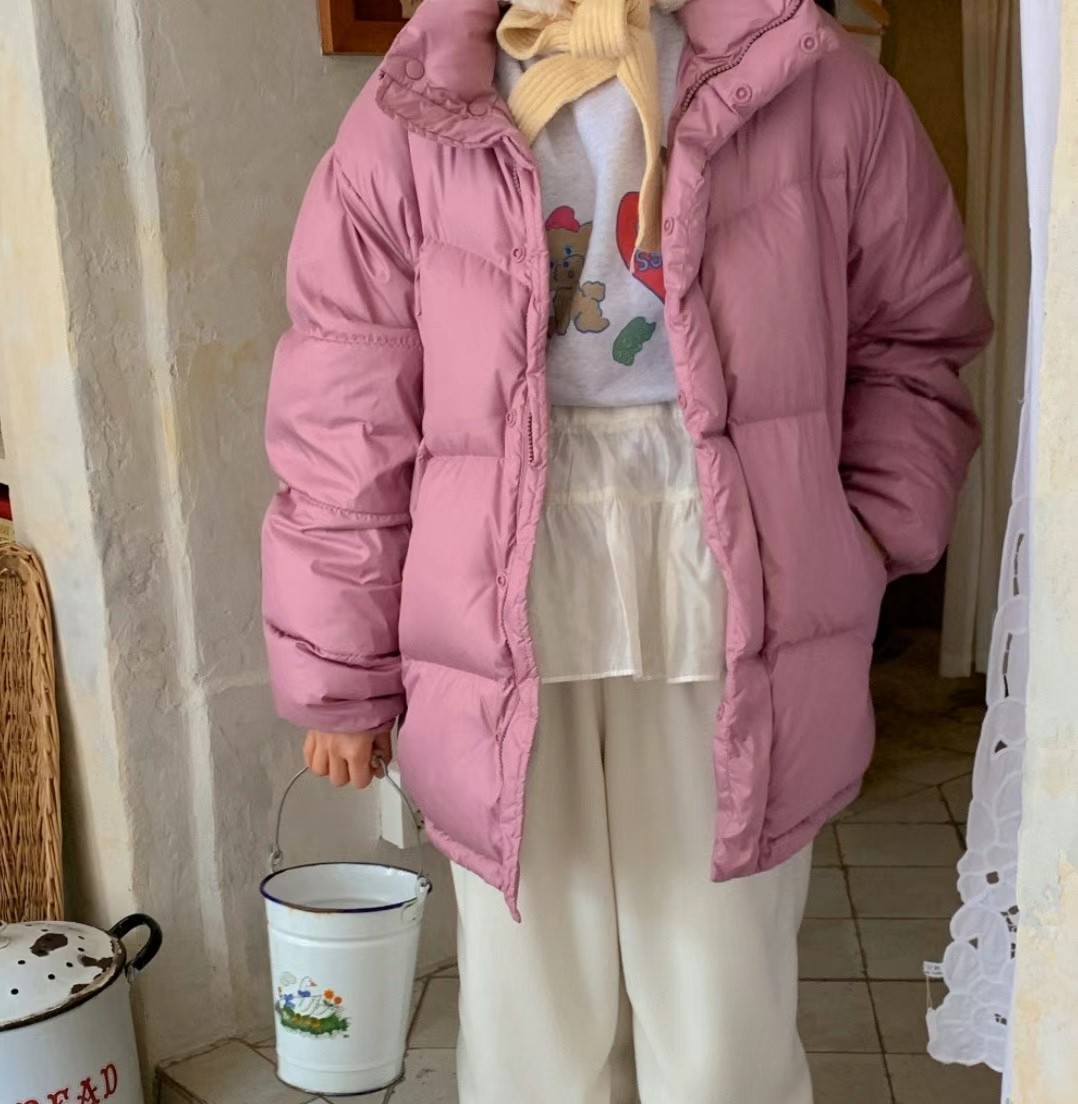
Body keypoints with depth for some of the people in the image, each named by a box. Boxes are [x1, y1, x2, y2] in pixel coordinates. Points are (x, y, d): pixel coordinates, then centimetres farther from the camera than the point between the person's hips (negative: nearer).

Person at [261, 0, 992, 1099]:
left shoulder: (819, 89, 3)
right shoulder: (404, 127, 2)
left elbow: (917, 338, 15)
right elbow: (343, 425, 3)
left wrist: (871, 532, 2)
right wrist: (339, 678, 5)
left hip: (731, 625, 0)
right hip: (504, 629, 1)